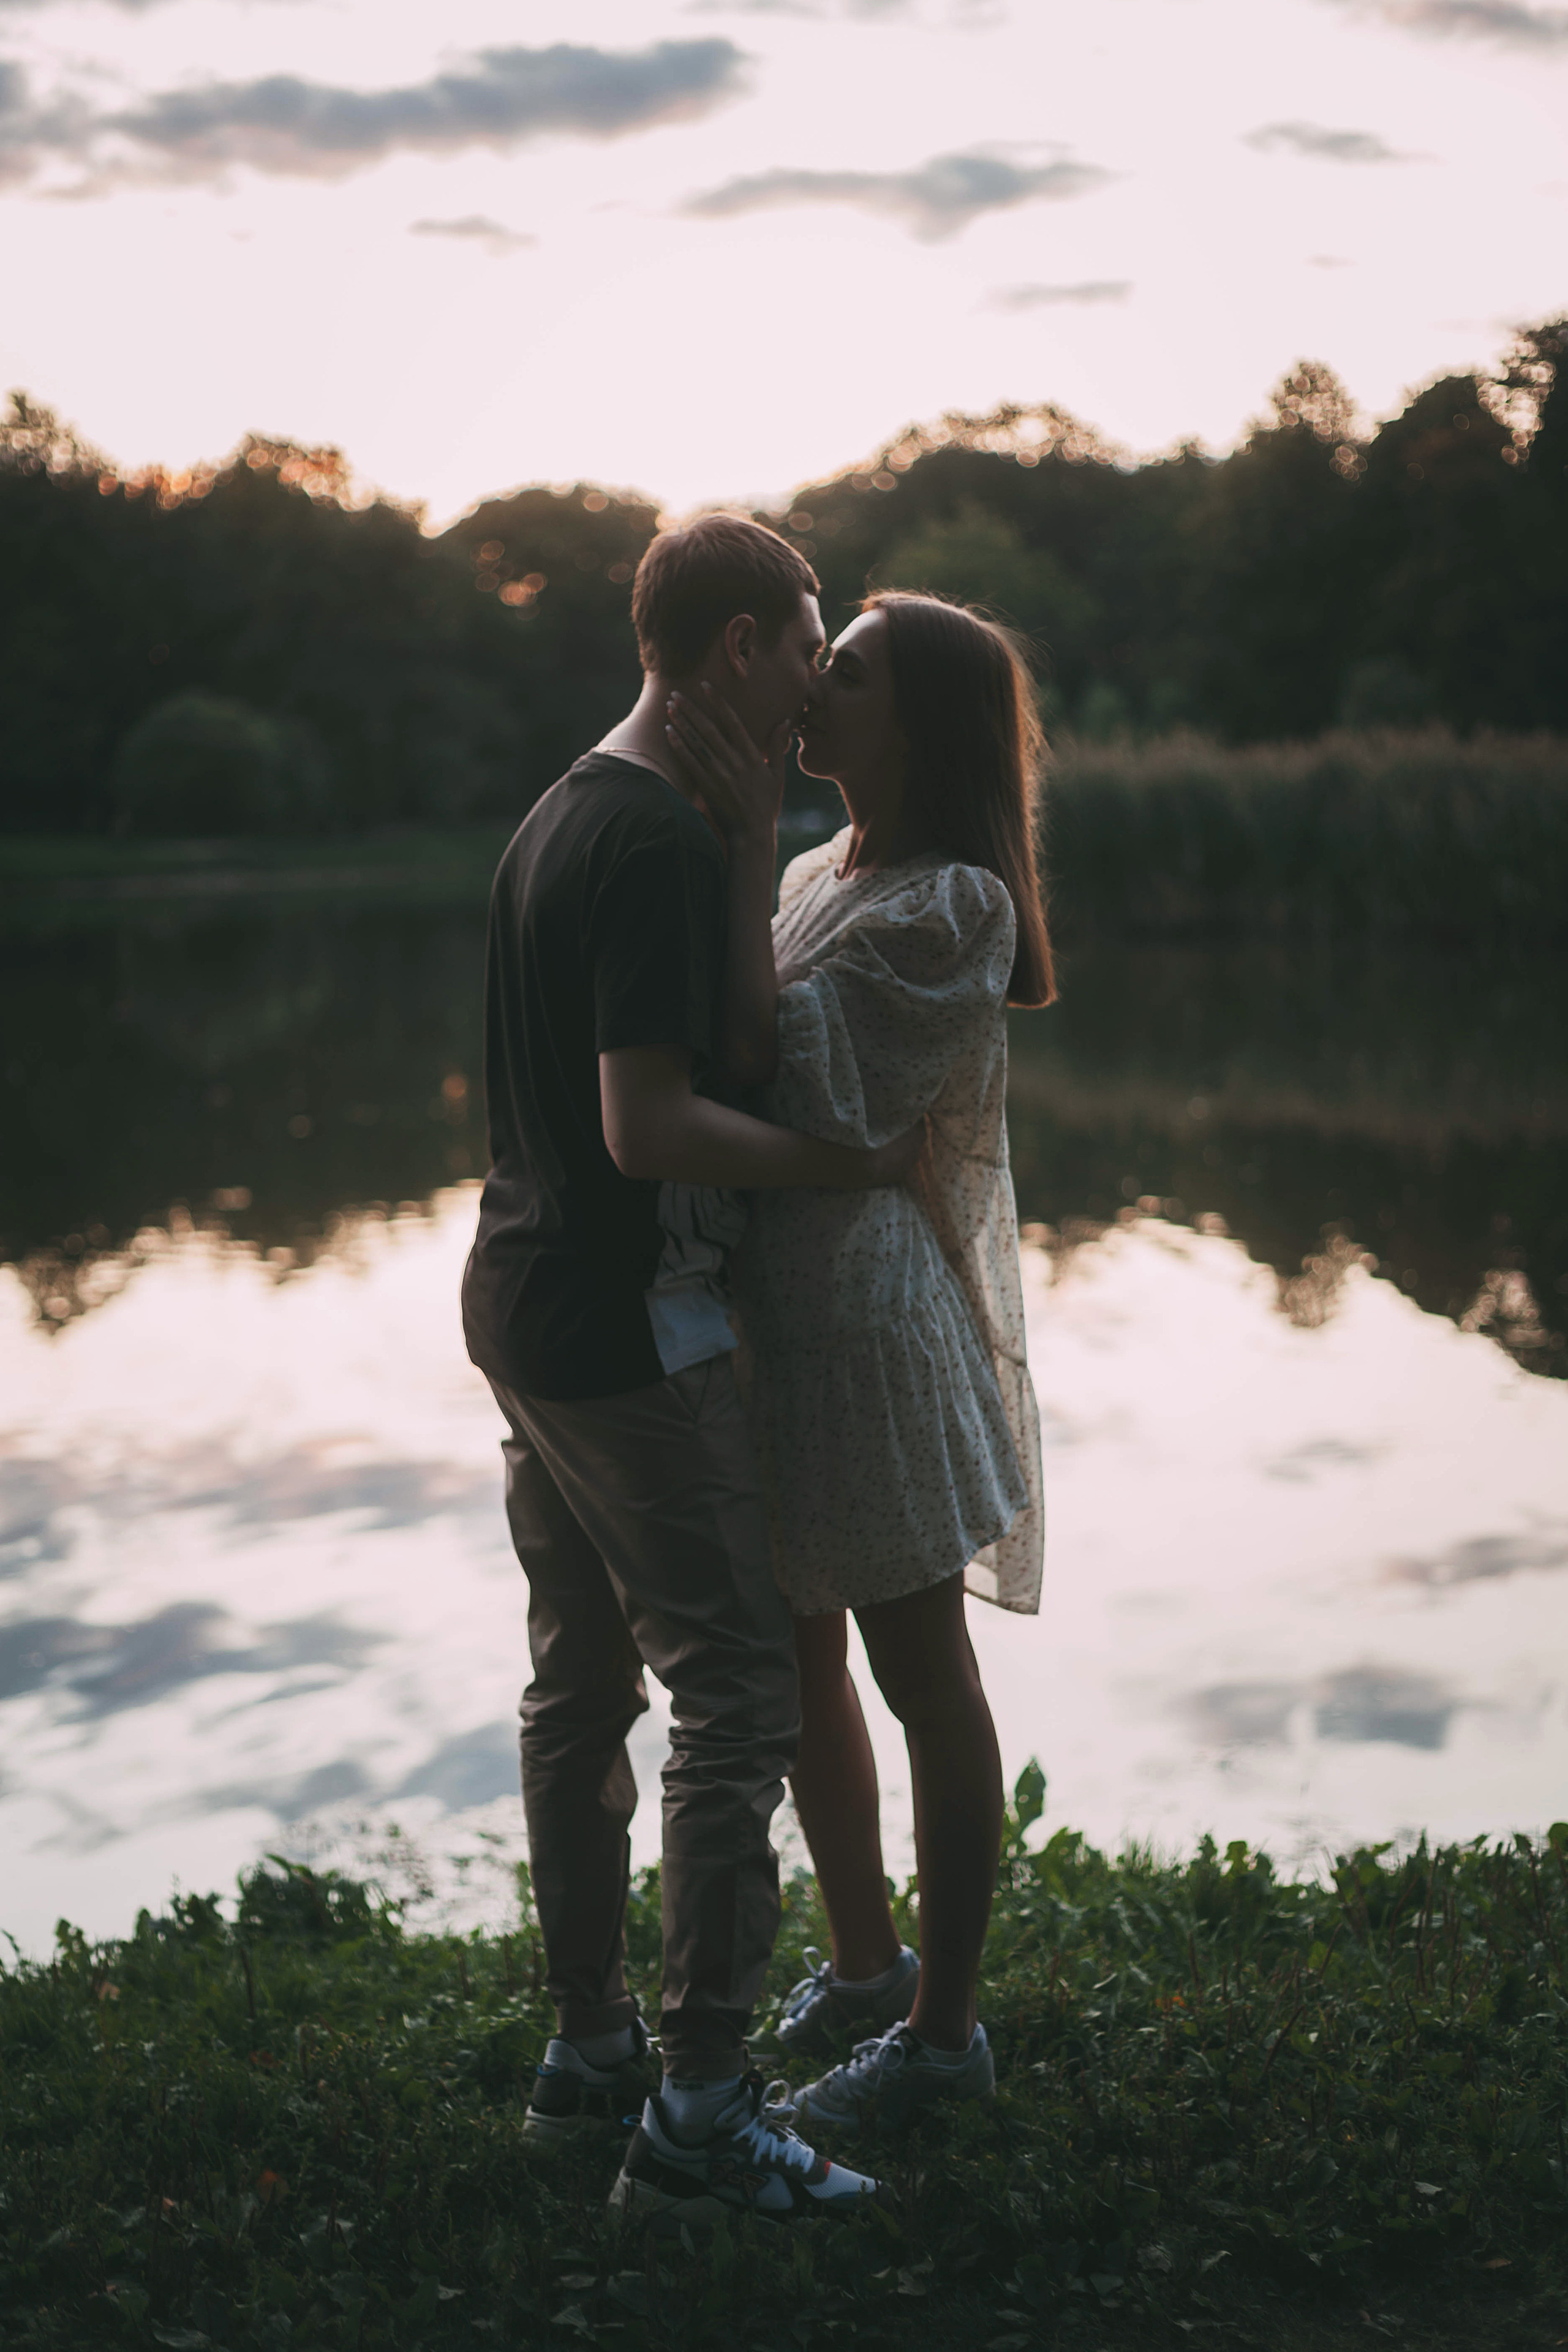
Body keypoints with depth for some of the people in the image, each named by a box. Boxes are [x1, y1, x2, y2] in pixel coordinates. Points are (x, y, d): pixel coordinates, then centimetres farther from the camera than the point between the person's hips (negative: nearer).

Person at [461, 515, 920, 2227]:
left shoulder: (562, 814, 12)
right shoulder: (663, 841, -19)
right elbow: (651, 1126, -24)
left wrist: (751, 834, 4)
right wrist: (854, 1166, -14)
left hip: (523, 1307, 10)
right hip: (627, 1329, -10)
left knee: (580, 1686, 16)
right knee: (736, 1694, -3)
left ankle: (586, 2053, 28)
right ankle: (697, 2116, 3)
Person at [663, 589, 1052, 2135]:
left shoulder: (953, 906, -15)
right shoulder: (823, 872, 11)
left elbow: (771, 1063, -21)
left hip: (868, 1309, -9)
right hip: (769, 1308, 9)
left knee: (921, 1677, 3)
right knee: (799, 1660, 18)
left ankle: (942, 2030, 17)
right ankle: (863, 1965, 36)